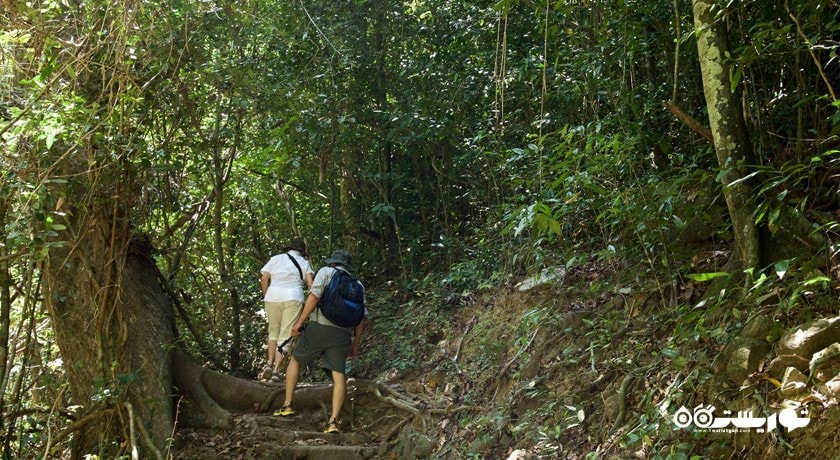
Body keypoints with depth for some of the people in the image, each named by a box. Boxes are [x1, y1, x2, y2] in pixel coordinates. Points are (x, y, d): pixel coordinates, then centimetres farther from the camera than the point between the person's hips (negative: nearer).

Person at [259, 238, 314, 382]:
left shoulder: (276, 259, 14)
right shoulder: (304, 263, 11)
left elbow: (264, 279, 5)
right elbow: (310, 283, -3)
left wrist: (266, 296, 14)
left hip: (273, 297, 2)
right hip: (293, 299, -2)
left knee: (273, 331, 21)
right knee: (286, 335, 4)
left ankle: (270, 363, 8)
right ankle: (276, 369, -6)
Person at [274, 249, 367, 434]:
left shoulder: (325, 272, 7)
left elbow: (314, 296, -10)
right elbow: (362, 317, 12)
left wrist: (299, 322, -7)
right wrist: (355, 344, 17)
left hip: (319, 327, -3)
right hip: (343, 334, 3)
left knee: (295, 360, 17)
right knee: (339, 375, -2)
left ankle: (287, 405, 16)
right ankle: (334, 420, -14)